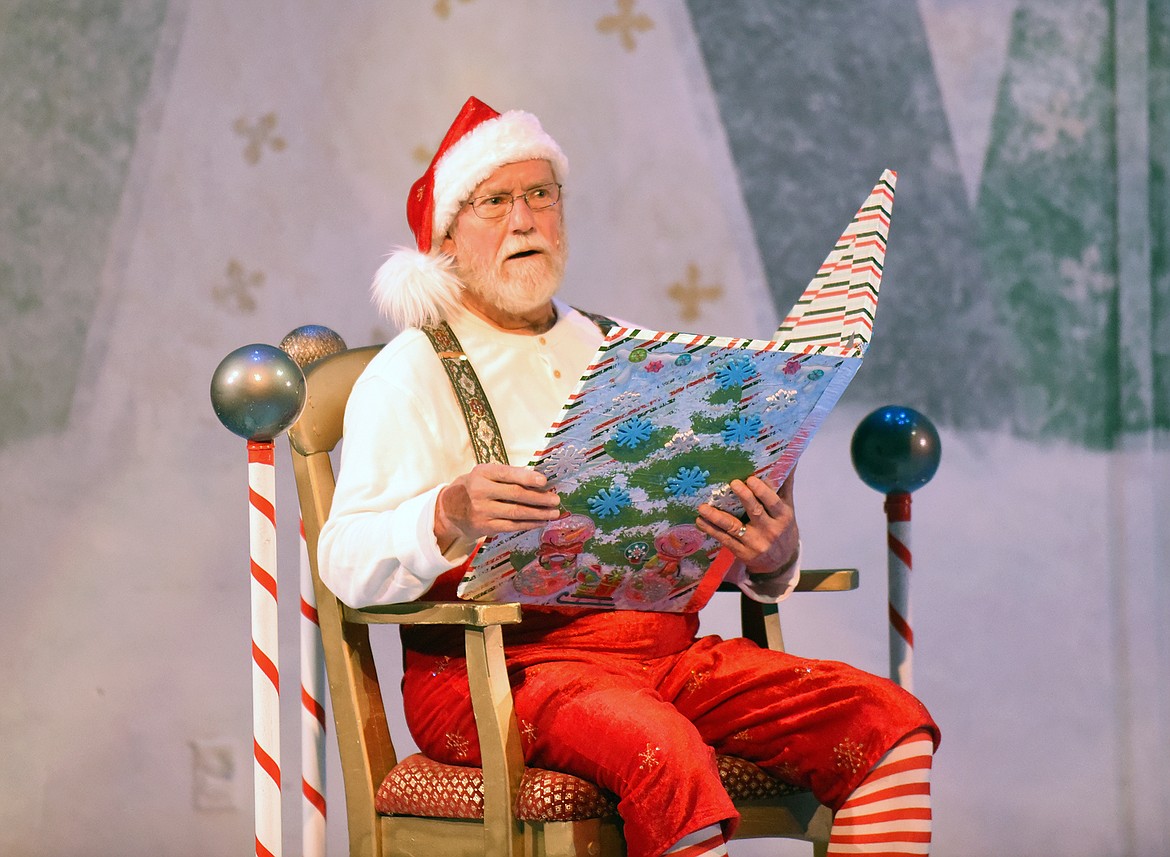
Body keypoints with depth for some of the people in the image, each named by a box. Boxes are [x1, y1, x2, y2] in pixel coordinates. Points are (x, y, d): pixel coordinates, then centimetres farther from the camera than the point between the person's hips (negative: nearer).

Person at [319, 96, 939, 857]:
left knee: (888, 722, -15)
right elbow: (349, 563, -9)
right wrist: (449, 516, -30)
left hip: (666, 646, 6)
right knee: (667, 755, -37)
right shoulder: (411, 374, 5)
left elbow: (711, 530, 17)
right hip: (503, 665, -6)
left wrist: (770, 553, -7)